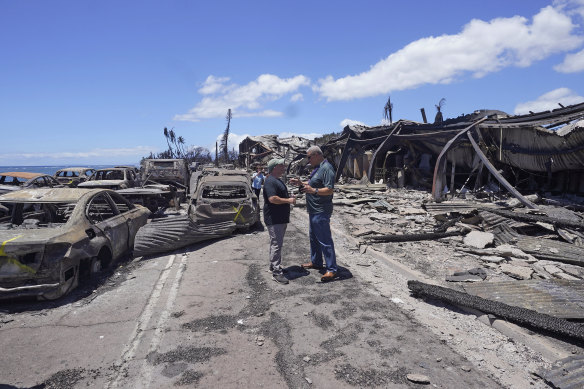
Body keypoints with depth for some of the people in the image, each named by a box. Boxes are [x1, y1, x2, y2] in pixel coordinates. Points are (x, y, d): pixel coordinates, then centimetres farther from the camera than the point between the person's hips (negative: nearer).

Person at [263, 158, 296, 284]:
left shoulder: (278, 180, 19)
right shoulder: (270, 182, -17)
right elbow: (272, 199, -27)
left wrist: (290, 197, 12)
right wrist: (288, 200, -18)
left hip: (281, 218, 11)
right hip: (274, 219, -11)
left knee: (277, 243, 17)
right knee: (276, 244, -9)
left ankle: (274, 265, 29)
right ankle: (276, 272, -7)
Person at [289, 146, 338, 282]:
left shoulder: (327, 168, -18)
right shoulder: (317, 168, 14)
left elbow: (330, 190, -26)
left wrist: (314, 190, -38)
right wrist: (301, 183, 12)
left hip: (321, 212, -11)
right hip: (314, 210, 11)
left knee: (325, 240, -6)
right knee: (313, 237, 20)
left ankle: (331, 269, 1)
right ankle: (316, 262, 35)